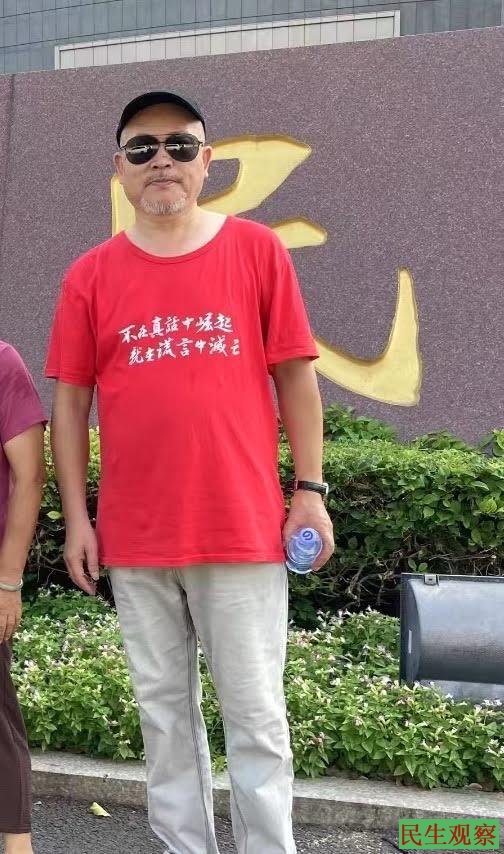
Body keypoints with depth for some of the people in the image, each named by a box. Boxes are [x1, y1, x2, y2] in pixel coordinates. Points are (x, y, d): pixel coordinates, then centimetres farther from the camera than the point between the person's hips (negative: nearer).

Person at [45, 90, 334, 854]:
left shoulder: (258, 250, 0)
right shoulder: (91, 275, 4)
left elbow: (295, 375, 2)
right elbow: (70, 400, 6)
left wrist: (311, 490, -1)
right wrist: (76, 518, 2)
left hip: (244, 530, -2)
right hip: (136, 539, 2)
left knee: (256, 717, 7)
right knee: (165, 714, 15)